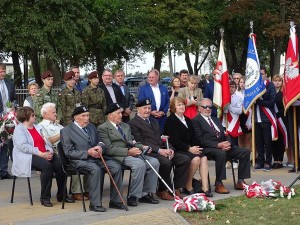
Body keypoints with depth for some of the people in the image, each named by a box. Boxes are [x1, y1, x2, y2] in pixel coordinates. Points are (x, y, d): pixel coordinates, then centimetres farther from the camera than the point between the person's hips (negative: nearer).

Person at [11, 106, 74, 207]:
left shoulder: (38, 127, 23)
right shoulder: (19, 129, 0)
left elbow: (47, 142, 17)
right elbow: (23, 146, -15)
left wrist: (50, 152, -6)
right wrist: (41, 154, -20)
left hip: (45, 154, 7)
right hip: (29, 156, -7)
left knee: (60, 164, -21)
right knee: (47, 165, -34)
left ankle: (61, 195, -9)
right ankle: (45, 198, -25)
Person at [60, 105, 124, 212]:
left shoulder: (91, 127, 22)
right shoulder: (66, 131, 2)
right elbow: (68, 152, -5)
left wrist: (100, 148, -1)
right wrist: (88, 152, -16)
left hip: (96, 158, 6)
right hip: (80, 160, -6)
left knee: (117, 167, -19)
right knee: (96, 169, -36)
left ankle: (115, 201, -11)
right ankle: (95, 204, -29)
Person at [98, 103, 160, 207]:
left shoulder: (126, 126, 26)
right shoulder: (103, 128, -1)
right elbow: (109, 149, -11)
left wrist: (142, 147, 3)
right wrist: (128, 152, -19)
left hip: (132, 153, 8)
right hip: (118, 157, -8)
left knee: (154, 162, -13)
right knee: (140, 164, -32)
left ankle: (145, 194, -6)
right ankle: (133, 196, -20)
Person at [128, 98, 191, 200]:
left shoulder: (154, 122, 27)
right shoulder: (133, 123, -1)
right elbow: (140, 143, -11)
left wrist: (169, 149, 1)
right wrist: (159, 150, -19)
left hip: (162, 150, 8)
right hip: (148, 152, -8)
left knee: (185, 159, -11)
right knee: (166, 162, -34)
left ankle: (176, 188, -4)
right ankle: (162, 190, -14)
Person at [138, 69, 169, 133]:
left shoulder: (164, 88, 12)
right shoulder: (143, 88, 3)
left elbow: (167, 101, 12)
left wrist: (164, 112, -4)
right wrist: (150, 112, -11)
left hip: (162, 118, 3)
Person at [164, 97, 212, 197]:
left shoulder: (188, 120, 22)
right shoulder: (170, 120, -1)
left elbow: (193, 137, 17)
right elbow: (174, 140, -12)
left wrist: (194, 147, -5)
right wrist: (189, 148, -17)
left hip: (190, 148, 7)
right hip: (177, 150, -7)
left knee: (204, 157, -20)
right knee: (195, 158, -29)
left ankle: (205, 187, -26)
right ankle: (188, 186, -15)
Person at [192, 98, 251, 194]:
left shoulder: (216, 120, 27)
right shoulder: (196, 121, 1)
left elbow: (224, 135, 20)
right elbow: (200, 140, -10)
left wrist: (227, 143, -5)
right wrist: (218, 145, -19)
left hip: (223, 146, 8)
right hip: (207, 149, -7)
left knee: (245, 152, -9)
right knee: (221, 153, -39)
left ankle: (240, 182, -7)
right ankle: (218, 184, -29)